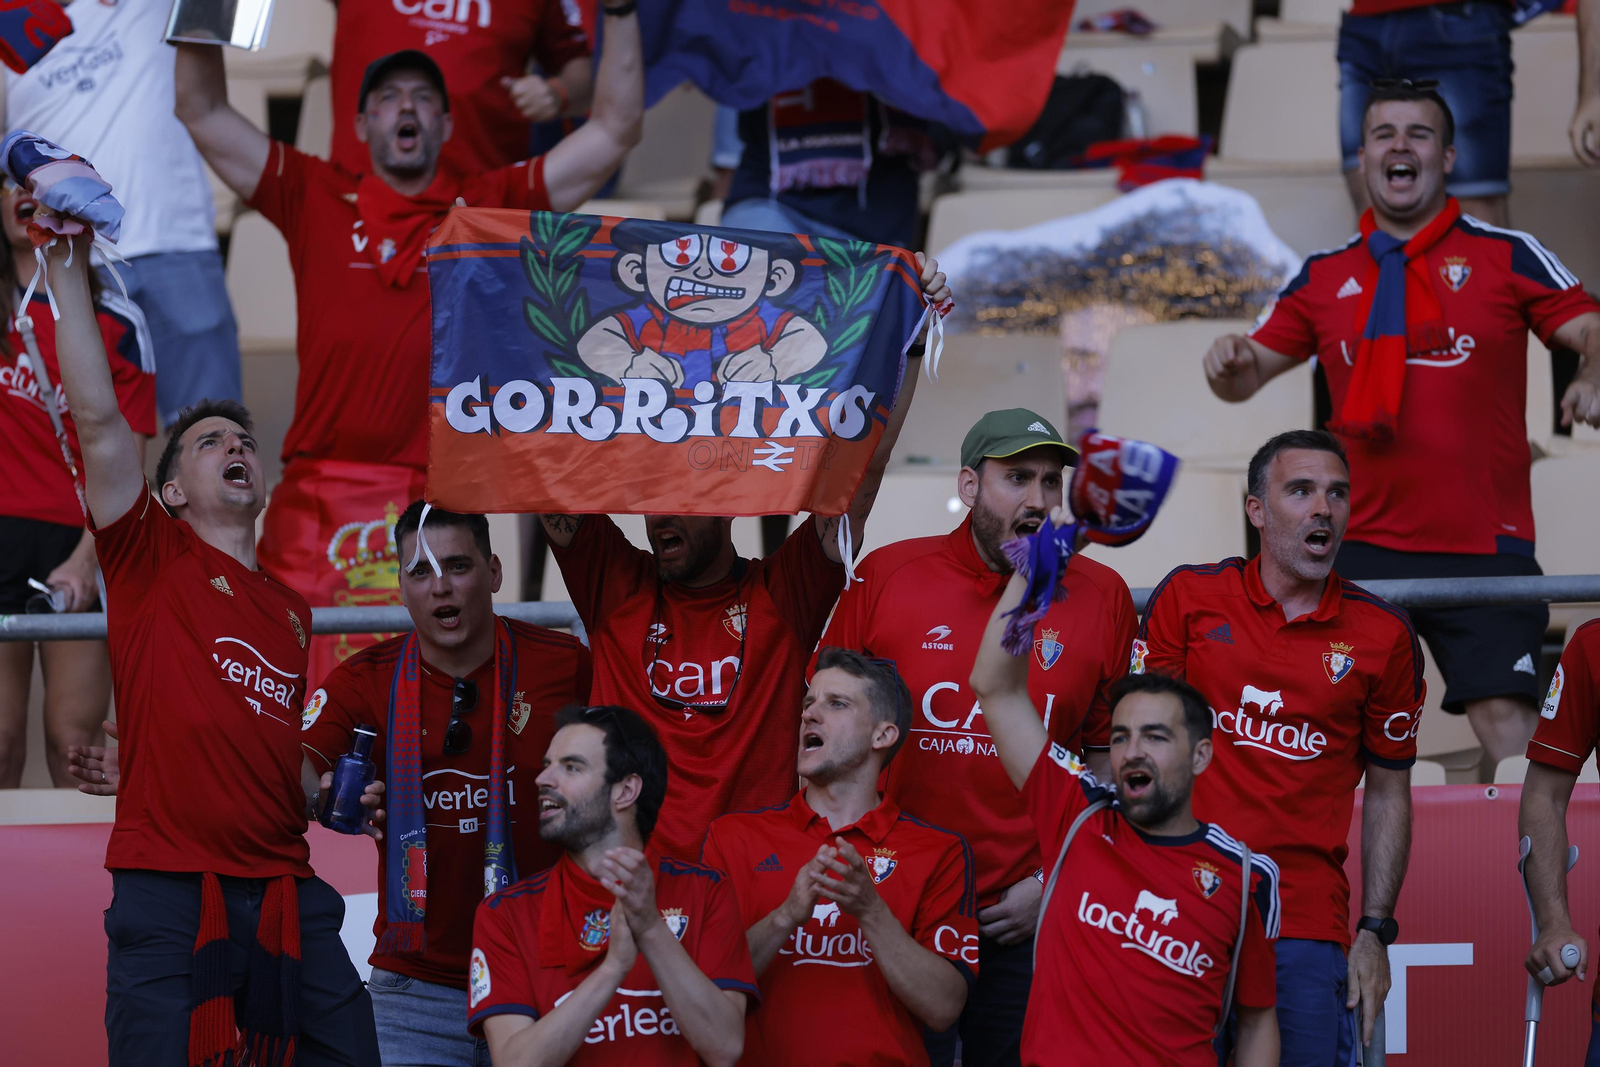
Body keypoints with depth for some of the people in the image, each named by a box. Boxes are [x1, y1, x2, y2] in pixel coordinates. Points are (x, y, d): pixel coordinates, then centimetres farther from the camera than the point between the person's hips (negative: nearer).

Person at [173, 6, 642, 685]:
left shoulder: (490, 208, 13)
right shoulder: (315, 201, 15)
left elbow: (615, 130, 11)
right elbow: (203, 113, 15)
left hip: (438, 503, -1)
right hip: (315, 501, 1)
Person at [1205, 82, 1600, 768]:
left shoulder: (1506, 256, 5)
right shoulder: (1325, 276, 13)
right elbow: (1247, 376, 17)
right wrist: (1230, 365, -7)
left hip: (1484, 545, -2)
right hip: (1361, 549, 2)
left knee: (1506, 723, -8)